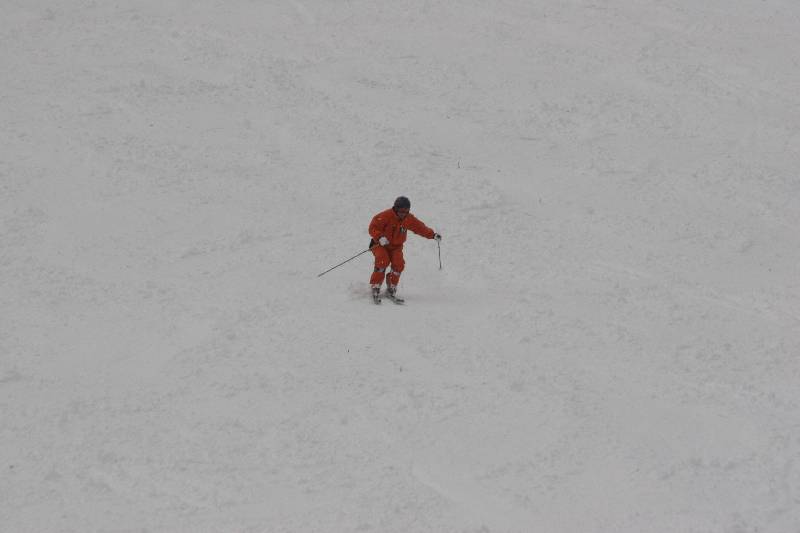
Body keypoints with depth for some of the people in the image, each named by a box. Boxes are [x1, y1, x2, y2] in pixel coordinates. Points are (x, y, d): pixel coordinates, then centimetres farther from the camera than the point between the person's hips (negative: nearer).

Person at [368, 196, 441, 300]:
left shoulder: (409, 219, -3)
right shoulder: (386, 216, -18)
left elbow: (420, 228, 7)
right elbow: (373, 227, -18)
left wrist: (433, 235, -4)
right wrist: (379, 237, -34)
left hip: (396, 246, 4)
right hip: (380, 244, -4)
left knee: (398, 264, -20)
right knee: (383, 262, -29)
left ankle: (391, 288, -3)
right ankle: (375, 287, -17)